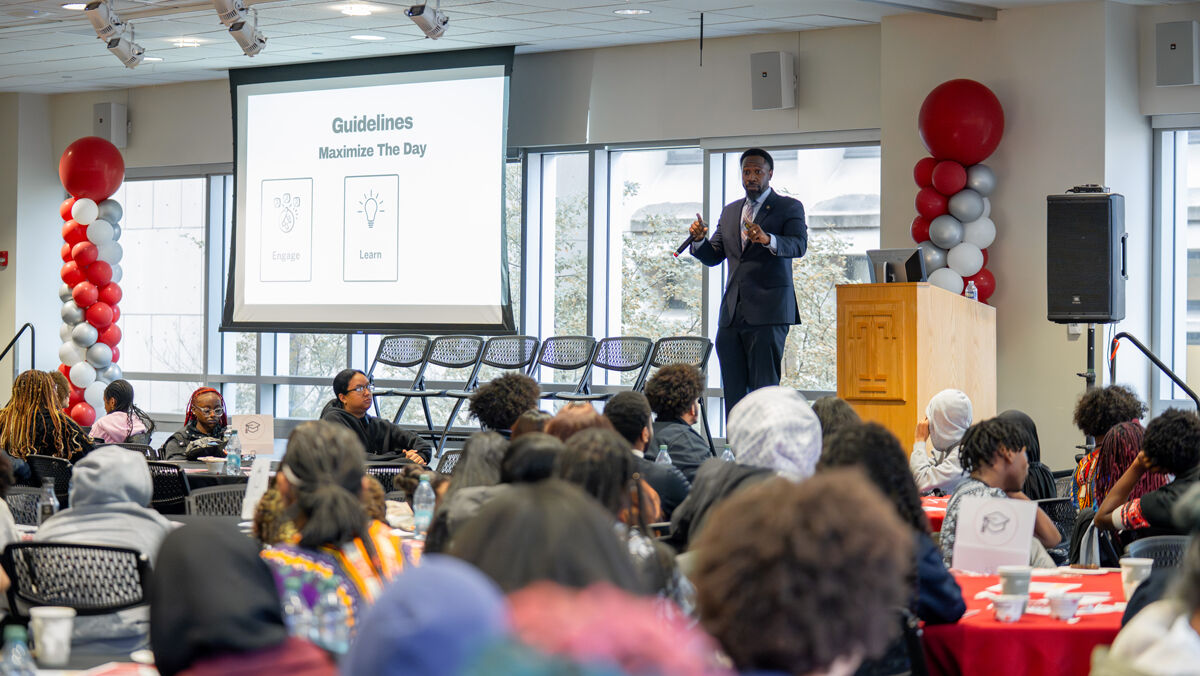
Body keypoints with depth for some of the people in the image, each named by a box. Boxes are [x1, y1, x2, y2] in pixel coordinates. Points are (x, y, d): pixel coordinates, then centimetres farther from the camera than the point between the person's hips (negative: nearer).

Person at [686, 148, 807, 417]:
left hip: (767, 312, -6)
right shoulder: (730, 211, 21)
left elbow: (798, 245, -14)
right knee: (733, 390, 4)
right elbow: (713, 256, 19)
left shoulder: (789, 208, 3)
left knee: (764, 388, -10)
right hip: (732, 313, 6)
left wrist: (767, 239, -34)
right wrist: (699, 240, -3)